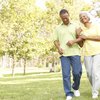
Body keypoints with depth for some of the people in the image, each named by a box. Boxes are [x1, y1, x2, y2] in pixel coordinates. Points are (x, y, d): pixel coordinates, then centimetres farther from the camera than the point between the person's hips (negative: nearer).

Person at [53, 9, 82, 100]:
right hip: (64, 54, 1)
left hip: (75, 52, -1)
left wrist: (74, 41, -13)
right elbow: (55, 40, 13)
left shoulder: (75, 26, 10)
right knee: (66, 74, -4)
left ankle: (76, 88, 24)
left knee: (77, 72, -4)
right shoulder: (58, 28, 14)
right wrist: (58, 48, -6)